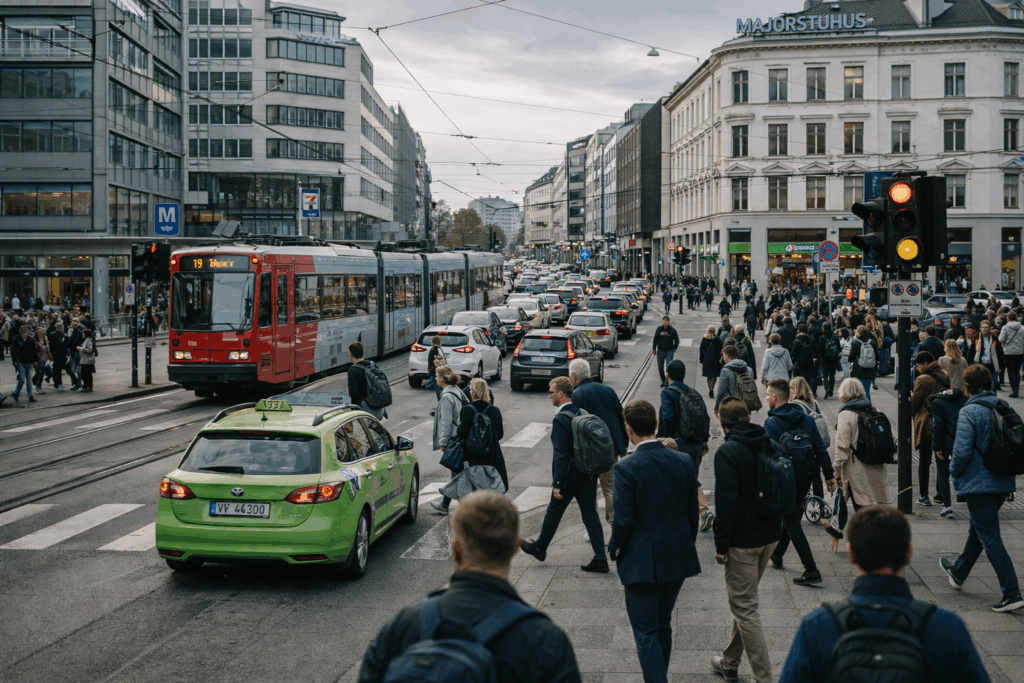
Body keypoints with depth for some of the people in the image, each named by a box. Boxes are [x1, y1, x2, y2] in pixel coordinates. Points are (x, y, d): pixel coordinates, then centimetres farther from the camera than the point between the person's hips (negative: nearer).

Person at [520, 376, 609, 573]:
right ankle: (600, 559, 6)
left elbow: (560, 455, -22)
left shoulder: (560, 420, -19)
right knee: (591, 514, 8)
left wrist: (557, 484, -18)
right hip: (589, 474, 7)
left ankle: (540, 547, 33)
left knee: (554, 511, 13)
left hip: (570, 476, -6)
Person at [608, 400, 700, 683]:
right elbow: (693, 512, 5)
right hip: (678, 558, 5)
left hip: (641, 562, -5)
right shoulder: (684, 462, -3)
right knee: (663, 624, 22)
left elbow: (623, 519, -17)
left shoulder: (626, 468, -18)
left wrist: (614, 549, 1)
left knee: (646, 631, 3)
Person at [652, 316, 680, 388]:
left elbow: (676, 340, 7)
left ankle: (667, 382, -6)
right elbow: (655, 339, 5)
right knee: (660, 367, 7)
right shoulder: (659, 329, 0)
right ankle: (663, 381, 23)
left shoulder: (672, 330, -4)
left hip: (669, 351, -2)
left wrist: (674, 348, 2)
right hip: (660, 350, 2)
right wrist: (654, 349, 2)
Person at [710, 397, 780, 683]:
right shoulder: (771, 446, 5)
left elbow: (727, 502, -21)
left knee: (744, 608, 0)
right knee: (743, 602, 21)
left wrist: (721, 544, -13)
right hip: (770, 536, 8)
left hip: (742, 541, -8)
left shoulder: (728, 452, -17)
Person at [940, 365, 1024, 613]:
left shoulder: (969, 412, -16)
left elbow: (962, 452, -21)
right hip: (1003, 483, 8)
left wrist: (954, 470, -1)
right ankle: (958, 573, 44)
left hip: (979, 483, -8)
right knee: (978, 528, 24)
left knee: (990, 537, -3)